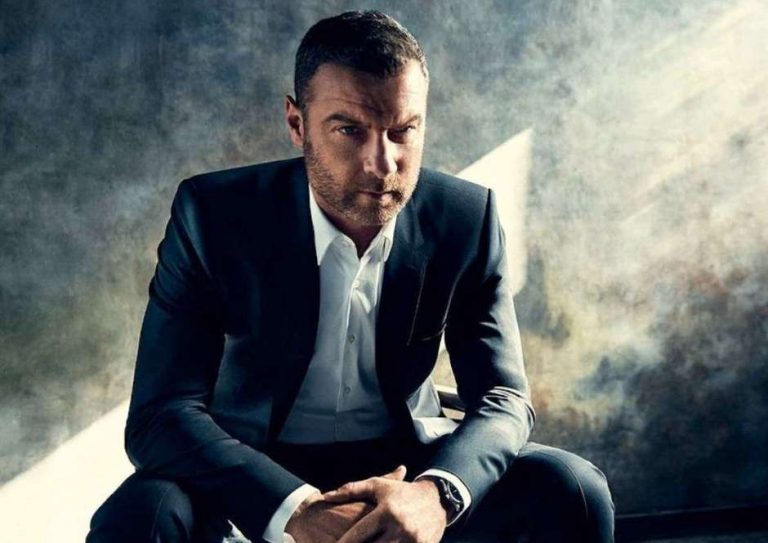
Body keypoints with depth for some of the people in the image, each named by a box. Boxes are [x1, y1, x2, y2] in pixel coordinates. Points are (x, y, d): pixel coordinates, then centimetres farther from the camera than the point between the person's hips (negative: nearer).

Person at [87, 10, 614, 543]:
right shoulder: (213, 214, -17)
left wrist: (437, 493, -32)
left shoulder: (467, 219, -10)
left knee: (573, 491, -18)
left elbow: (503, 398, -9)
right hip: (252, 465, -1)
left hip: (404, 460, 2)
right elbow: (162, 415, -20)